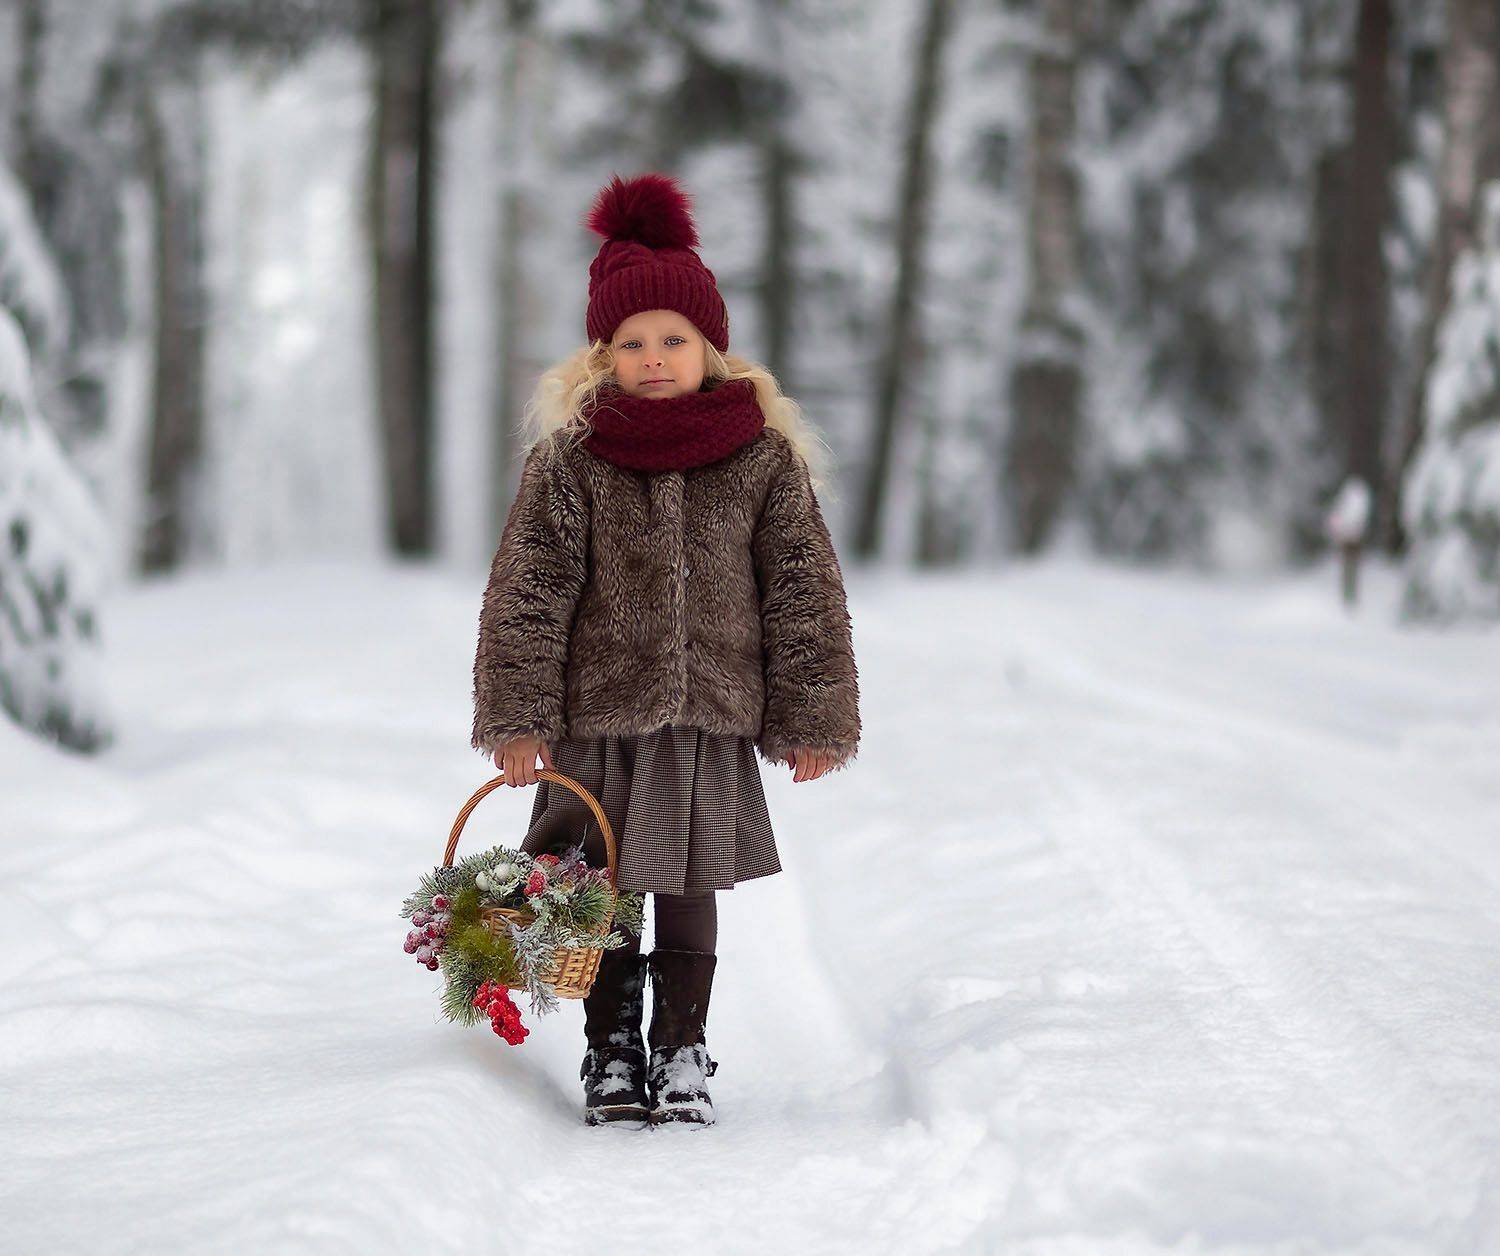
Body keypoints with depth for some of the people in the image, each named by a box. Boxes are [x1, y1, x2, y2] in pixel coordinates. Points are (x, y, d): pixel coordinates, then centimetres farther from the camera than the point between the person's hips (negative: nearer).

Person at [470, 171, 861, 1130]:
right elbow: (527, 591, -3)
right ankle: (611, 1049, 21)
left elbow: (804, 591, 4)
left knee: (689, 882, 4)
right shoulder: (570, 457, -3)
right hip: (594, 715, 0)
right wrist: (518, 717, -8)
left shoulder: (764, 457, 0)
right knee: (601, 888, 7)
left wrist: (814, 718, 3)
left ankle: (682, 1050, 17)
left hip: (710, 716, 0)